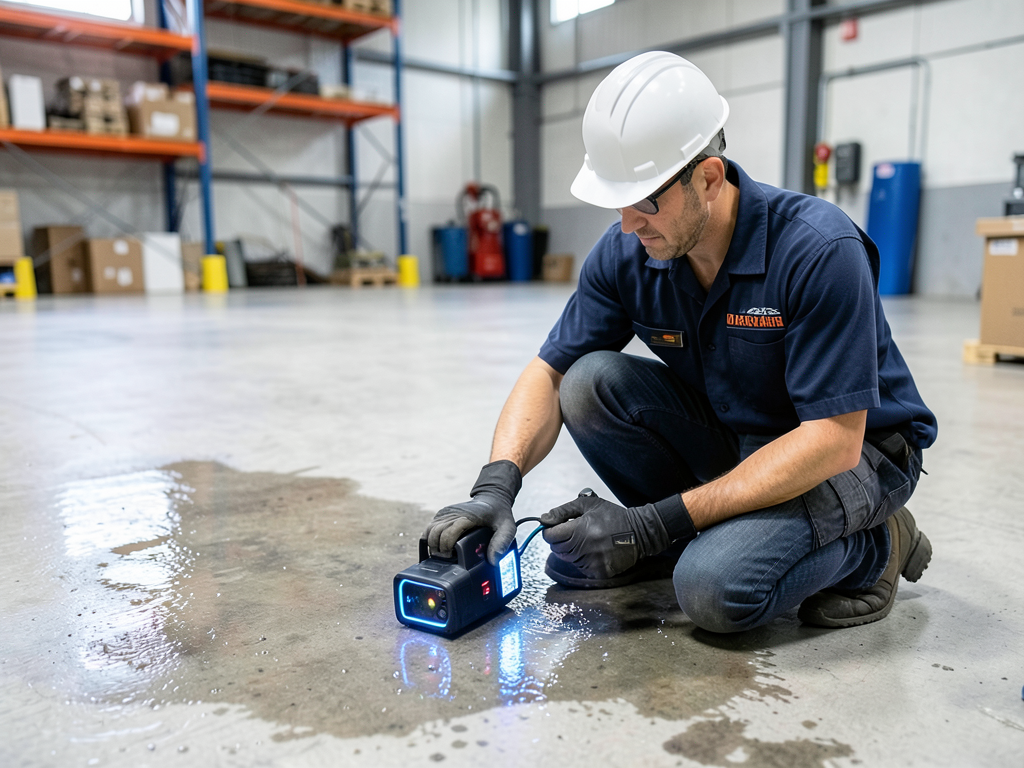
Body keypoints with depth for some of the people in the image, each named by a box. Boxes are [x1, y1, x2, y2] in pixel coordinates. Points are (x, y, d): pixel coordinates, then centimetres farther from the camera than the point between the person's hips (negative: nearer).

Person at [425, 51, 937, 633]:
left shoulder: (820, 250, -28)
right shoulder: (625, 254, -12)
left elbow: (834, 438, -28)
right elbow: (550, 372, -7)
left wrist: (657, 523, -31)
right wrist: (498, 483, -27)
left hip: (856, 450, -5)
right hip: (724, 439, 5)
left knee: (715, 586, -30)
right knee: (590, 381, -19)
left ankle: (873, 545, 1)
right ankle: (695, 537, 2)